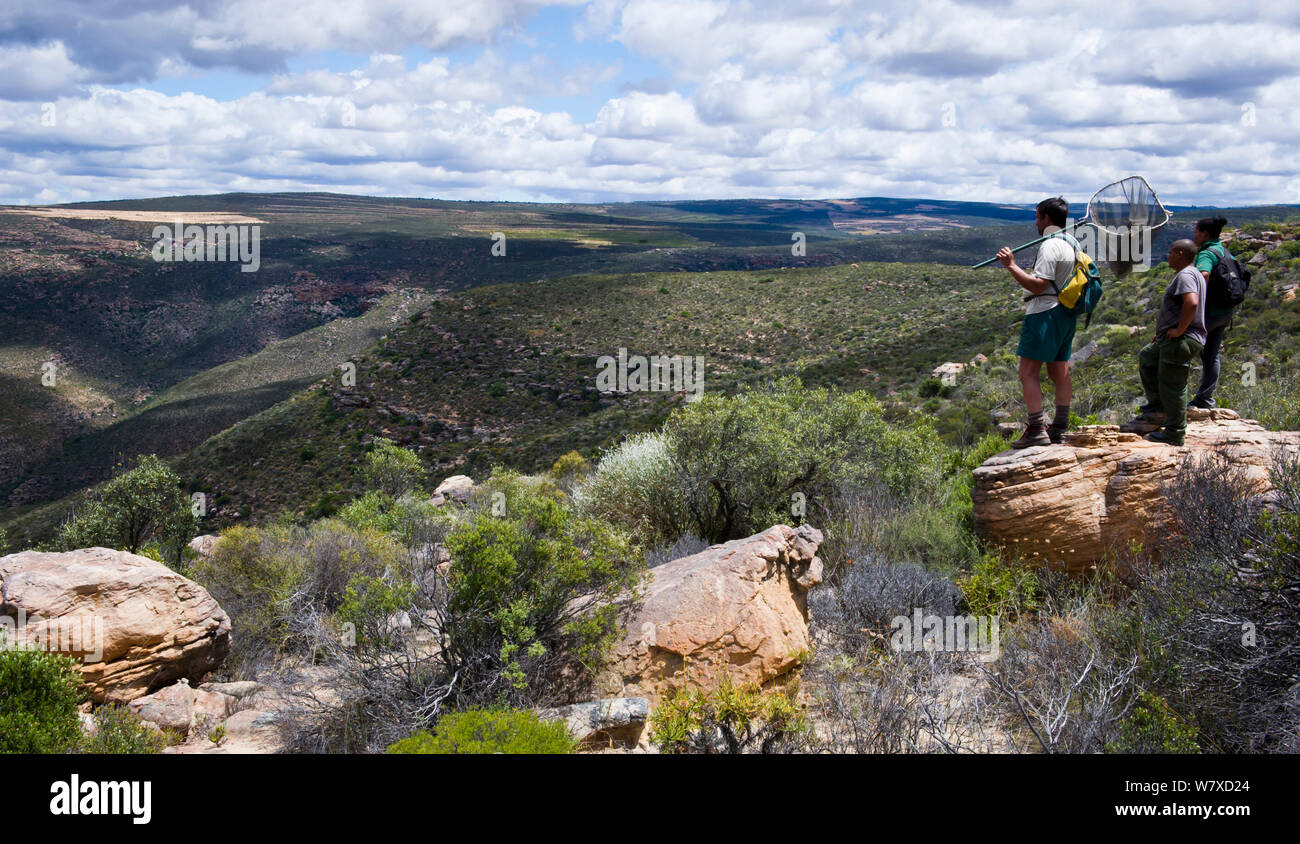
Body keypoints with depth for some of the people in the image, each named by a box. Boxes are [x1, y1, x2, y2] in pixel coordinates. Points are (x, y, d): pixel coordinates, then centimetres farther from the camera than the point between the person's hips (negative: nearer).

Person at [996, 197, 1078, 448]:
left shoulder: (1050, 246, -16)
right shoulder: (1073, 243, 15)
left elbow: (1037, 285, -22)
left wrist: (1011, 266, -18)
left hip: (1045, 312, -10)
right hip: (1065, 314, 10)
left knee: (1028, 372, -8)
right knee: (1059, 371, 12)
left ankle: (1036, 429, -13)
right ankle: (1060, 427, 17)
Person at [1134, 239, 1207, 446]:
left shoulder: (1185, 275, -16)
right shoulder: (1194, 274, 19)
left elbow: (1191, 303, -34)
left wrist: (1179, 330, -25)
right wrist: (1163, 331, 24)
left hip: (1181, 342, -12)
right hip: (1170, 340, 12)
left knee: (1172, 385, -6)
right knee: (1146, 357, 28)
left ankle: (1175, 433, 0)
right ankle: (1157, 405, 26)